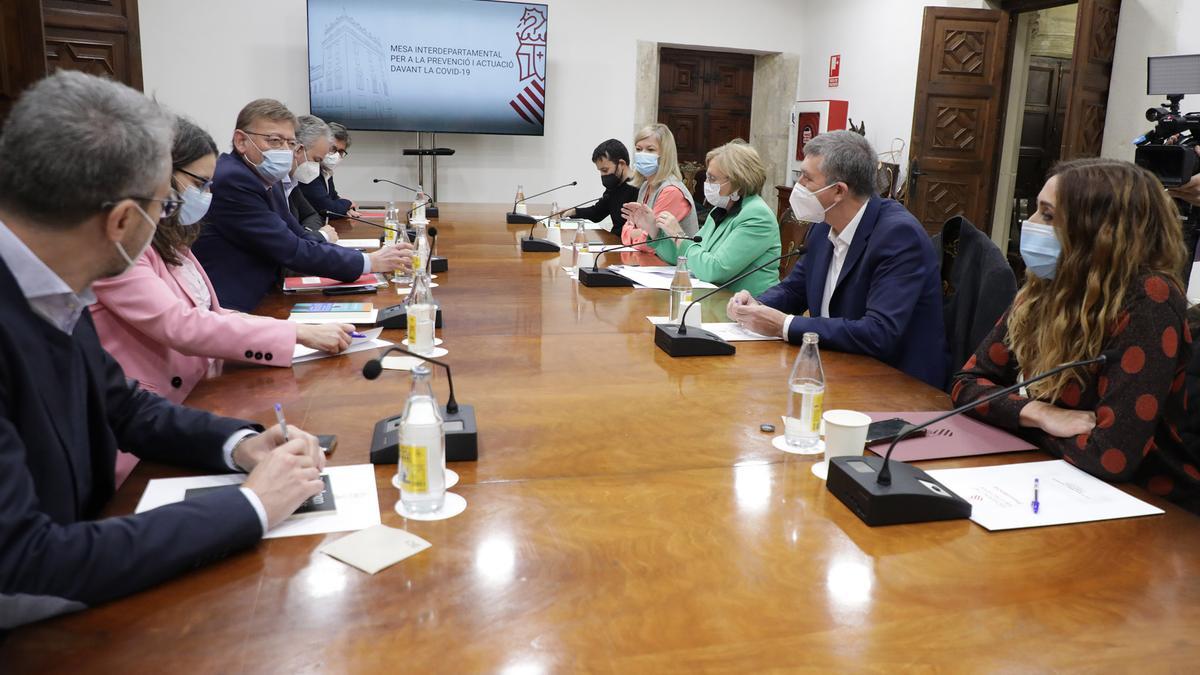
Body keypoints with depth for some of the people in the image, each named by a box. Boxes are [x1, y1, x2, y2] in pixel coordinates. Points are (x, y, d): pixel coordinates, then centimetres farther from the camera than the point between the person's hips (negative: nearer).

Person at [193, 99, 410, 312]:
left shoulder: (267, 180, 11)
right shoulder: (231, 181, -16)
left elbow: (301, 237, 8)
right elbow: (291, 251, -18)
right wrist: (370, 263, -14)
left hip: (259, 301, 8)